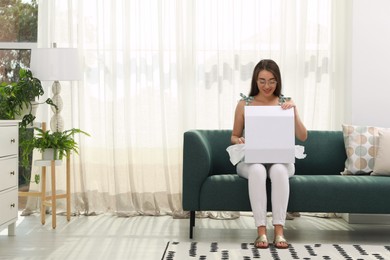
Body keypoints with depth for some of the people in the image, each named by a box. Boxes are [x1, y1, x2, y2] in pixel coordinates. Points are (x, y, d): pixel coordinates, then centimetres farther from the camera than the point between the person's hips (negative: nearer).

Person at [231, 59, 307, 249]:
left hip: (280, 161, 1)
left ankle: (279, 230, -34)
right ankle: (261, 231, -34)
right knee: (257, 170, -37)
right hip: (251, 161, 0)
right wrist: (238, 141, -13)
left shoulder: (285, 103, 6)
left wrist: (294, 112, -14)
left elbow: (303, 137, -1)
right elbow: (234, 136, 11)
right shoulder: (244, 104, 4)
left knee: (278, 170, -36)